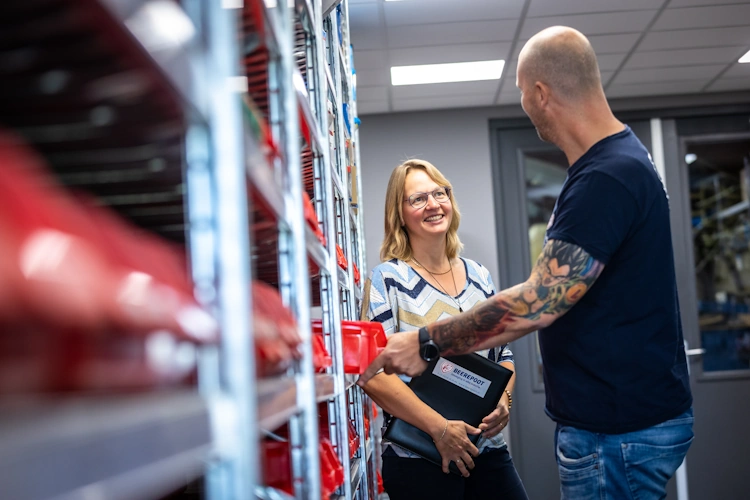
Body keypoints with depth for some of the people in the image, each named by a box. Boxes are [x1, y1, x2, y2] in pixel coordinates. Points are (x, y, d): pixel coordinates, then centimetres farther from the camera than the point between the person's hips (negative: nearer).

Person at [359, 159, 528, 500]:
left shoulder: (478, 276, 9)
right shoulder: (387, 280, -6)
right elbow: (373, 372, -14)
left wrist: (503, 400, -4)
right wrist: (440, 427, -19)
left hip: (488, 450, 5)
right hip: (419, 458, -5)